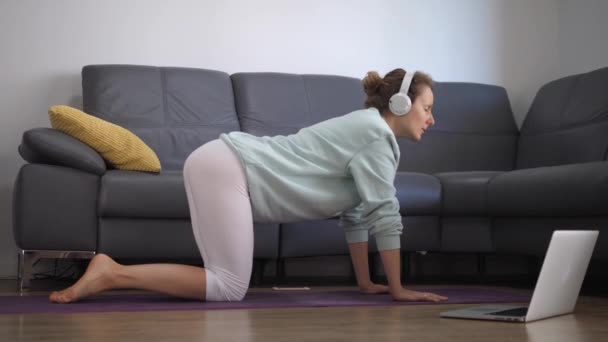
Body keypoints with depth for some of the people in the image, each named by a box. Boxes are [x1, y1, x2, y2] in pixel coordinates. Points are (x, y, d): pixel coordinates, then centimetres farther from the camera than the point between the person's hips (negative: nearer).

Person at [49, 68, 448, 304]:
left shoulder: (366, 131, 20)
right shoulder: (376, 131, -8)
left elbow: (356, 213, 22)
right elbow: (385, 214, -11)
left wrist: (366, 282, 22)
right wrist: (398, 288, -3)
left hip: (222, 165, 10)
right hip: (226, 166, -10)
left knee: (228, 281, 10)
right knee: (230, 288, -10)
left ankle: (113, 270, 8)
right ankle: (112, 273, -12)